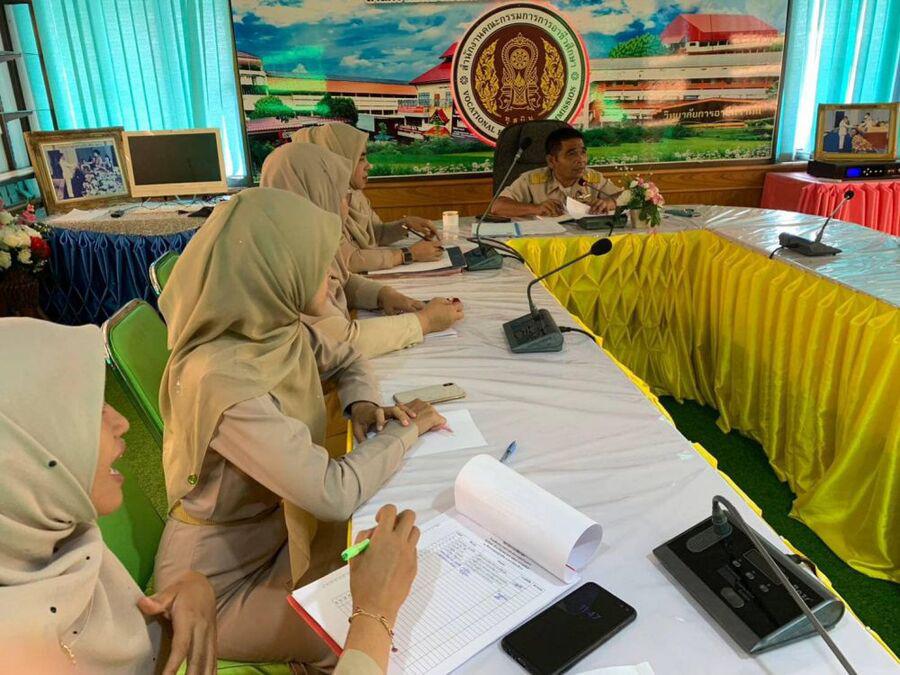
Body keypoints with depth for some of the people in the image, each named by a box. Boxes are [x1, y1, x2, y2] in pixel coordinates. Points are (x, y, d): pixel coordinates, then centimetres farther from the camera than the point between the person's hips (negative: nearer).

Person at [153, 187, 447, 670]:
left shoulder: (278, 329, -9)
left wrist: (362, 404, -9)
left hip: (282, 525, 7)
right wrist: (408, 428, -20)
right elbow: (334, 493, -36)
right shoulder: (221, 380, -35)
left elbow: (345, 360, 13)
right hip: (223, 582, -7)